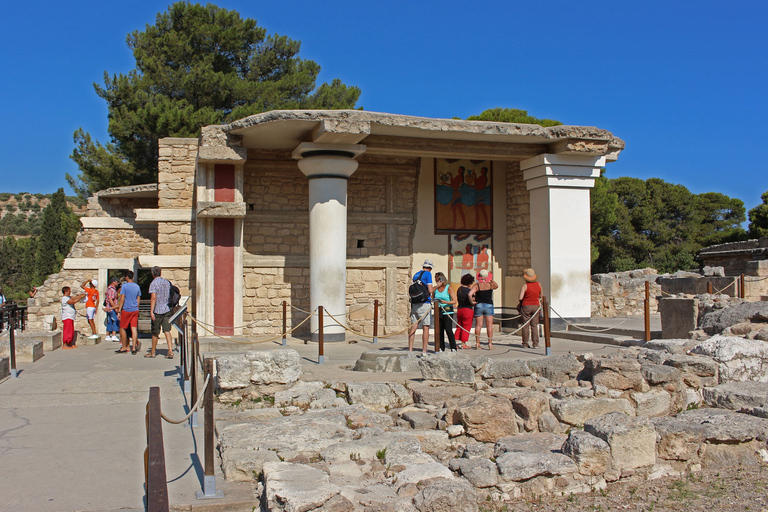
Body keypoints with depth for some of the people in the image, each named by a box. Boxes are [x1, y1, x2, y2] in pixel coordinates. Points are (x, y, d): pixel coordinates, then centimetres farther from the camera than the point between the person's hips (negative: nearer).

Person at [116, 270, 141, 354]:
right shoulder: (137, 286, 10)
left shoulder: (124, 286, -8)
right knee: (134, 329, 1)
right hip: (135, 310, 5)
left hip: (126, 310, -5)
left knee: (122, 328, 8)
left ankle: (124, 348, 12)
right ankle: (134, 348, -4)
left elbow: (122, 299, -11)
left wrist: (119, 311, -7)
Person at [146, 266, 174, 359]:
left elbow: (153, 297, -19)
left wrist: (151, 311, -20)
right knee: (167, 330, 2)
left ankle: (152, 352, 19)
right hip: (167, 309, 5)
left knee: (155, 332, 6)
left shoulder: (154, 283, -11)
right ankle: (170, 350, -9)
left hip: (157, 310, -5)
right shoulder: (167, 282, 8)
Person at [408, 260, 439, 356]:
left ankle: (410, 350, 4)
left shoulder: (416, 274, 17)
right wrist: (436, 286, 8)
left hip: (414, 304, 6)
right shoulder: (428, 274, -3)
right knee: (425, 327, -2)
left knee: (413, 326, 6)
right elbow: (430, 290, -10)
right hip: (424, 303, -6)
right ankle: (424, 351, -3)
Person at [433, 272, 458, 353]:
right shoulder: (436, 288, 8)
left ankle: (453, 348, -5)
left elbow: (454, 301, -7)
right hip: (438, 311, 4)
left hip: (447, 311, -4)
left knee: (448, 330, -12)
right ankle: (441, 348, 13)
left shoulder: (448, 288, -4)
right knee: (440, 330, 4)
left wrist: (445, 302, -22)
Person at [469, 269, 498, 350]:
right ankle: (490, 344, -1)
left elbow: (470, 294, -18)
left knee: (478, 325, 6)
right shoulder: (491, 284, -1)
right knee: (489, 325, 1)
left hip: (478, 305, 1)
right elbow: (496, 286, 23)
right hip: (489, 306, -1)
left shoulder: (476, 285, -5)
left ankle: (477, 343, 9)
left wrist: (472, 301, -3)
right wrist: (491, 280, 21)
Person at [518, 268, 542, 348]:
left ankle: (525, 343, 5)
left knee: (525, 325, 3)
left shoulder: (525, 285, -12)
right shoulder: (538, 285, 2)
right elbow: (540, 296, 17)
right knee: (534, 325, 6)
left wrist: (519, 297, 7)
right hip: (535, 306, 3)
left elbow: (520, 298, -14)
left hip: (526, 306, -3)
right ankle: (535, 344, 2)